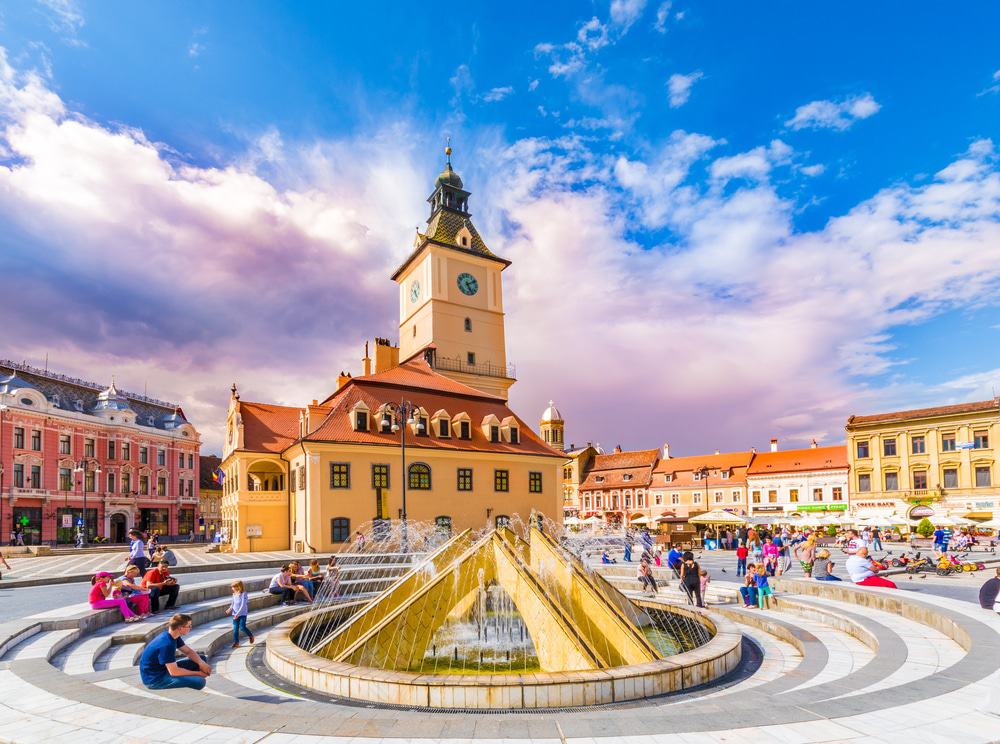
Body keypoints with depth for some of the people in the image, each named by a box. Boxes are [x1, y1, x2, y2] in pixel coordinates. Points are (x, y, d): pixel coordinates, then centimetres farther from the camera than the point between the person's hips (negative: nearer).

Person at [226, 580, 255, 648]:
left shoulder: (243, 594, -16)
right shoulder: (234, 594, 5)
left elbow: (243, 605, -20)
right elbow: (233, 603, 14)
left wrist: (238, 613, -26)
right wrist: (230, 609, -7)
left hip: (242, 614, -6)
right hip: (235, 614, 6)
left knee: (242, 627, -7)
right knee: (235, 628, 3)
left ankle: (250, 636, 18)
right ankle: (236, 642, 11)